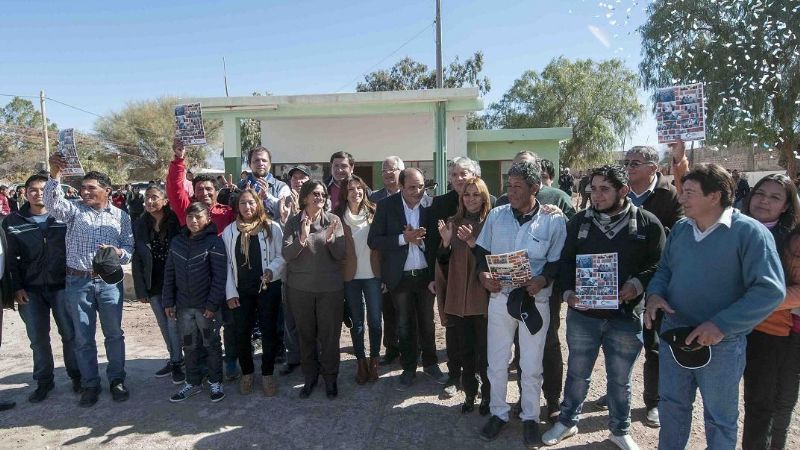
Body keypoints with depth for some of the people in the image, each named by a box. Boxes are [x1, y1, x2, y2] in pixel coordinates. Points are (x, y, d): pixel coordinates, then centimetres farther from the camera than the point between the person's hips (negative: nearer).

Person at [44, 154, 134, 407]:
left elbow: (130, 248, 3)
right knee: (83, 337, 8)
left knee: (114, 334, 7)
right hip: (78, 282, 1)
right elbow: (52, 203, -16)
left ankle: (117, 380, 23)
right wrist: (55, 175, -29)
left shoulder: (121, 216, 5)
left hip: (109, 282, 0)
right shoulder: (74, 210, 6)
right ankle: (90, 384, 22)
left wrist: (118, 252, -19)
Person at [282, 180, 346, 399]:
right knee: (306, 334, 12)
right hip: (300, 288, 1)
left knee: (330, 335, 7)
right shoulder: (293, 222, -3)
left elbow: (341, 255, -4)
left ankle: (330, 378, 25)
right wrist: (302, 238, -26)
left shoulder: (333, 220, -3)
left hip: (330, 288, 0)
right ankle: (310, 376, 30)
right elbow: (286, 255, -9)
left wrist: (330, 237, -22)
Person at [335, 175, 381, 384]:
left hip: (373, 274, 0)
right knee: (357, 322, 9)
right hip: (350, 276, 0)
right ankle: (361, 362, 23)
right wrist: (338, 273, -9)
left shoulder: (373, 213, 0)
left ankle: (374, 361, 22)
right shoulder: (338, 216, -2)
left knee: (375, 320, 4)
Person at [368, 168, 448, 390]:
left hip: (425, 274, 1)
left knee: (427, 322, 17)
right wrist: (404, 238, -23)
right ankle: (409, 368, 29)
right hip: (400, 276, -1)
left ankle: (430, 364, 35)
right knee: (405, 325, 12)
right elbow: (373, 240, -13)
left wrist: (421, 238, -22)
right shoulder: (386, 205, -9)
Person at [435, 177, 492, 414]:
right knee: (463, 350, 12)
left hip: (484, 297, -3)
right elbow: (443, 263, 7)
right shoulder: (453, 223, 7)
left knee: (485, 350, 5)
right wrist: (446, 242, -12)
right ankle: (469, 392, 30)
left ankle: (487, 395, 24)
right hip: (457, 297, 3)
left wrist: (472, 242, -20)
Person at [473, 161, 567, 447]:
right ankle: (498, 413, 32)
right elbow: (481, 251, 7)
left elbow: (557, 262, -4)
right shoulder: (496, 215, 2)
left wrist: (543, 279, -23)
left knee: (532, 366, 11)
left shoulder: (553, 221, -6)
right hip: (500, 297, 2)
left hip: (535, 301, -2)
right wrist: (483, 273, -12)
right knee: (496, 362, 12)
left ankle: (530, 417, 32)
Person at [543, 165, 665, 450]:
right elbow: (566, 261, 4)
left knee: (620, 379, 16)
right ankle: (568, 421, 37)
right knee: (577, 373, 16)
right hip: (583, 312, 1)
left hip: (626, 315, -1)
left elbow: (658, 265, -1)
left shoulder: (648, 223, -4)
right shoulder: (579, 221, 1)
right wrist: (568, 292, -10)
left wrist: (638, 284, -18)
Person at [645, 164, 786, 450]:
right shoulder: (680, 229, 4)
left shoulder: (749, 232, -15)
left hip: (721, 343, -5)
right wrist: (655, 294, -9)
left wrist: (722, 325, -27)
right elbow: (664, 269, 13)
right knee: (671, 405, 20)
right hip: (674, 334, 5)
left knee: (719, 416, 15)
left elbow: (770, 289, -19)